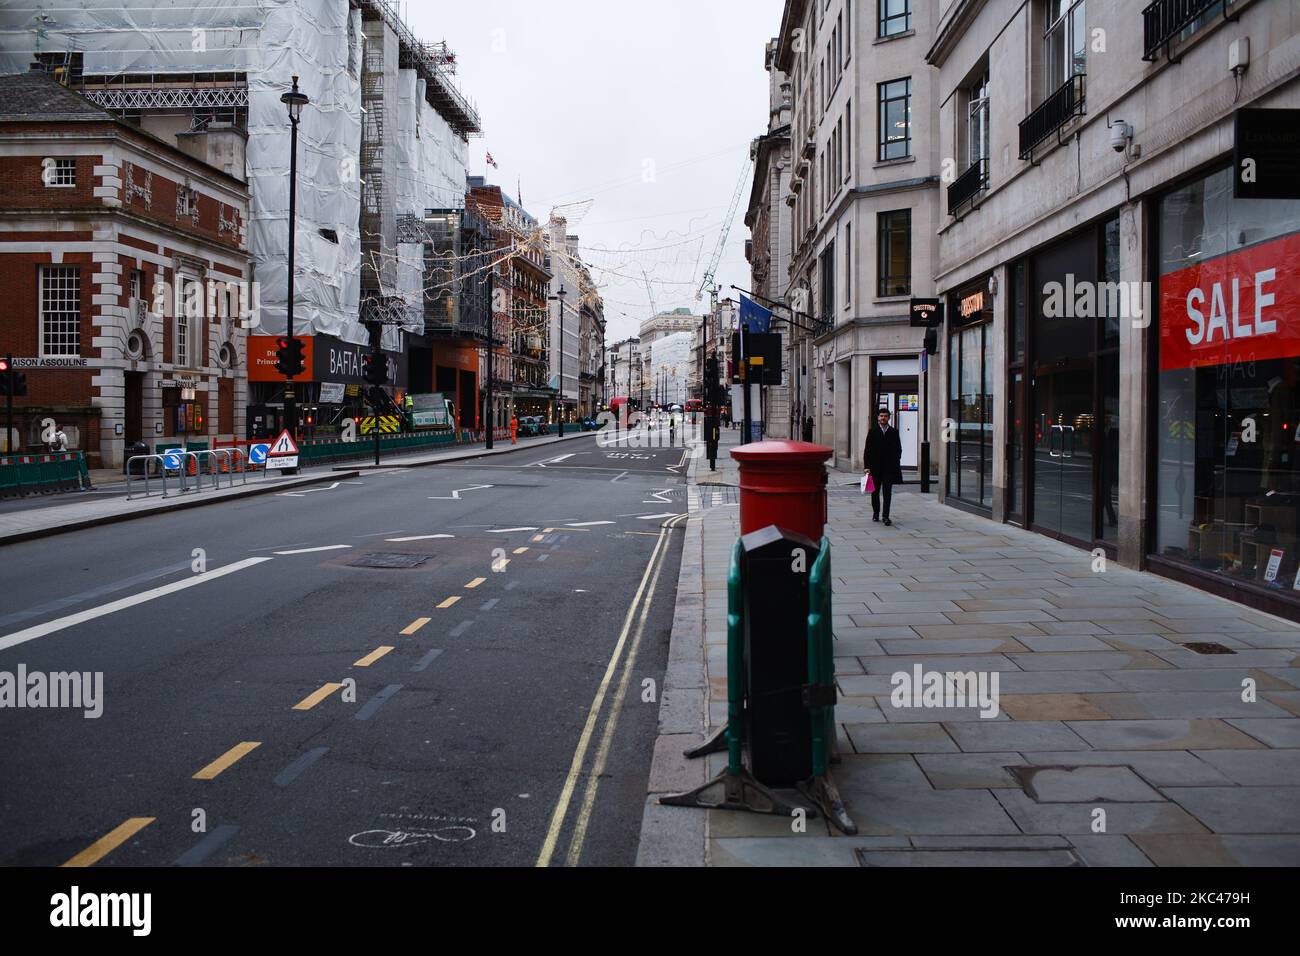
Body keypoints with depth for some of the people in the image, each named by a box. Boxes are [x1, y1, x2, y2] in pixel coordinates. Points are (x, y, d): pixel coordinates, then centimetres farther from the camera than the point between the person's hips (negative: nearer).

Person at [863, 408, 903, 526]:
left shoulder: (894, 432, 6)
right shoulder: (873, 431, 3)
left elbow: (898, 450, 9)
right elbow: (867, 450, 0)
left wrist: (896, 464, 0)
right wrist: (866, 466, -7)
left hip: (889, 467, 0)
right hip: (875, 467, 0)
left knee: (887, 492, -6)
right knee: (875, 491, 11)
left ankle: (885, 516, -6)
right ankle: (876, 513, 28)